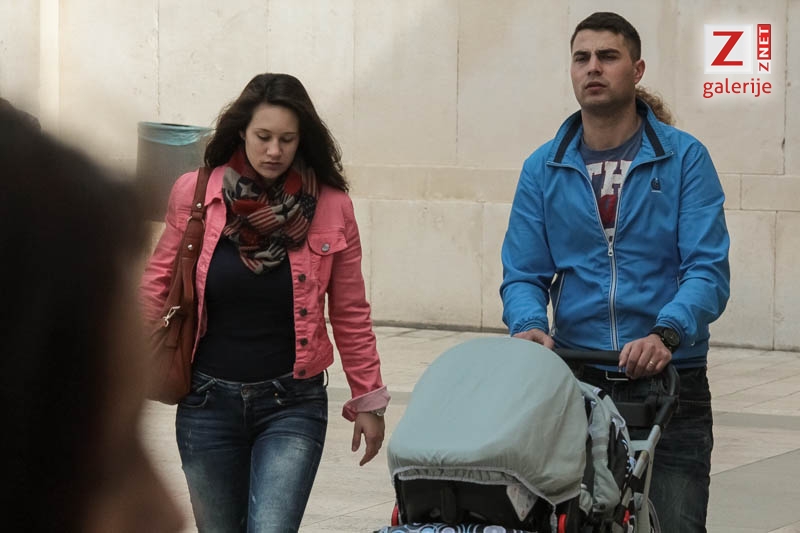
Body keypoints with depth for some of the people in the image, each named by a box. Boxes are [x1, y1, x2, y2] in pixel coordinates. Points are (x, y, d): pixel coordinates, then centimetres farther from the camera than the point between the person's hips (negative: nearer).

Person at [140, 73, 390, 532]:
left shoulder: (331, 208, -4)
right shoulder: (194, 194, -3)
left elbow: (350, 314, 4)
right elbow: (157, 286, 6)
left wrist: (368, 400, 7)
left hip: (292, 406, -2)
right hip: (208, 402, 2)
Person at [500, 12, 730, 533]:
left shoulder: (685, 158, -2)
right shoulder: (543, 169, 7)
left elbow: (708, 270, -9)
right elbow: (524, 274, 6)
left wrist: (667, 335, -27)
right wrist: (530, 326, -16)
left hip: (669, 380, -2)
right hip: (574, 381, 3)